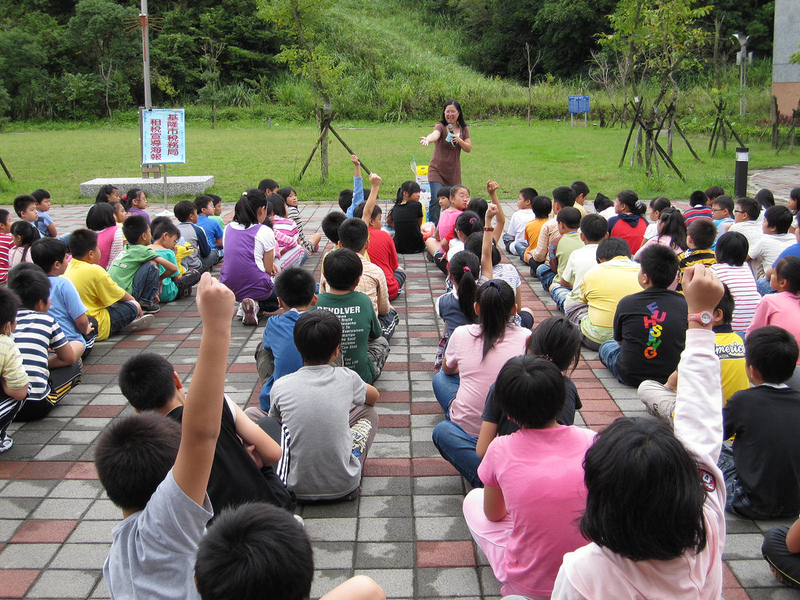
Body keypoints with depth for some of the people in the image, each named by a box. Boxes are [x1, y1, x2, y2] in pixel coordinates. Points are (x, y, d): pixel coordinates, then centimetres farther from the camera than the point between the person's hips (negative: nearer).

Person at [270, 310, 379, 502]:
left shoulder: (281, 386, -8)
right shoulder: (346, 378, -7)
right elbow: (373, 397, 17)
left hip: (296, 488, 0)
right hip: (344, 487, 0)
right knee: (368, 412, 21)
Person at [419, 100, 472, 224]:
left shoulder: (464, 129, 6)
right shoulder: (441, 126, -9)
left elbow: (469, 149, 4)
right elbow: (435, 134, -32)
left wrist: (459, 140, -15)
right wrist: (428, 139, -55)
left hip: (454, 172, 4)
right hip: (437, 171, -4)